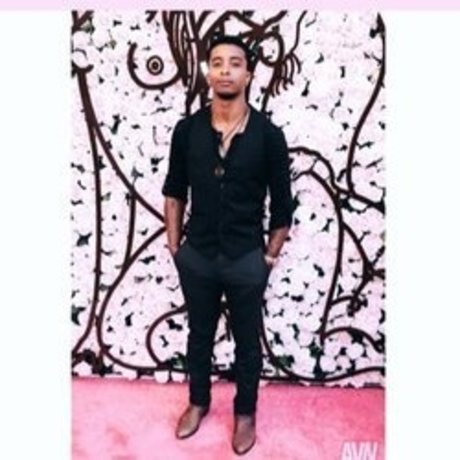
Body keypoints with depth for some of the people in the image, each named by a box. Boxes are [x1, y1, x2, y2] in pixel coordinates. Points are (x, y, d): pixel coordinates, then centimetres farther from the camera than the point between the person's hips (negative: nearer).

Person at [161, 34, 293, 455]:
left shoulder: (268, 135, -12)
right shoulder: (187, 130, -6)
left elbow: (282, 206, -4)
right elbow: (174, 193, 5)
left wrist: (269, 256, -2)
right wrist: (174, 247, 4)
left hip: (246, 260, -2)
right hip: (197, 256, 2)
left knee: (247, 341, 16)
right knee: (199, 335, 20)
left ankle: (245, 412, 38)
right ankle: (199, 401, 44)